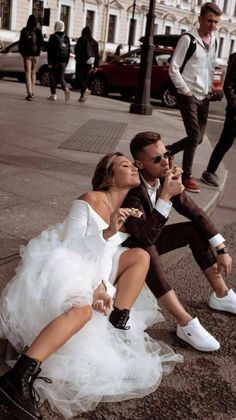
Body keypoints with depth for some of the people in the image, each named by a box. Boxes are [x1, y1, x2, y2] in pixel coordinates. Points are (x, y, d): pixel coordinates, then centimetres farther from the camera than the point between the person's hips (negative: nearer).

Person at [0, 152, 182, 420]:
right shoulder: (90, 200, -12)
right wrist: (108, 233, -28)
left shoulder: (127, 209, 11)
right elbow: (68, 246, -17)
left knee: (140, 256, -6)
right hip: (59, 264, -8)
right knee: (82, 309, -37)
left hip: (92, 267, 8)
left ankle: (118, 328, -8)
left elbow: (104, 252, 7)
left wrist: (102, 286, -12)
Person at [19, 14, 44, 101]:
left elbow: (21, 43, 0)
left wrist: (21, 52, 13)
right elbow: (41, 43, -6)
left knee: (28, 73, -2)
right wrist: (38, 51, 10)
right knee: (33, 73, 15)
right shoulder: (38, 31, -6)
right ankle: (31, 92, 22)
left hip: (27, 54, -1)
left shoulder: (24, 31, -4)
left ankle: (29, 93, -16)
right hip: (35, 55, 1)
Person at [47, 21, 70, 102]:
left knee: (53, 77, 4)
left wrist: (49, 63, -8)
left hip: (55, 61, -4)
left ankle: (53, 95, 5)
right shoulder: (66, 38, 8)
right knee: (61, 77, 11)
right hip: (63, 62, 4)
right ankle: (66, 88, -16)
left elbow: (50, 51, -10)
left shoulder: (53, 37, -7)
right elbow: (68, 51, 10)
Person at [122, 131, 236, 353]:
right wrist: (165, 197, -43)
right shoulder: (130, 190, -31)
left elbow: (196, 213, -3)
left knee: (195, 229, -4)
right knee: (146, 250, -38)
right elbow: (146, 236, -40)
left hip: (148, 241, 7)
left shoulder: (166, 178, -12)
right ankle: (186, 323, -35)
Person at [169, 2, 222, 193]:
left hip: (204, 97, 7)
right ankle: (187, 177, 5)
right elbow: (173, 69, -12)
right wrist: (186, 91, -13)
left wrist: (209, 90, 10)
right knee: (195, 136, -9)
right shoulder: (188, 39, -11)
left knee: (198, 138, 10)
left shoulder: (213, 41, 9)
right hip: (189, 96, -7)